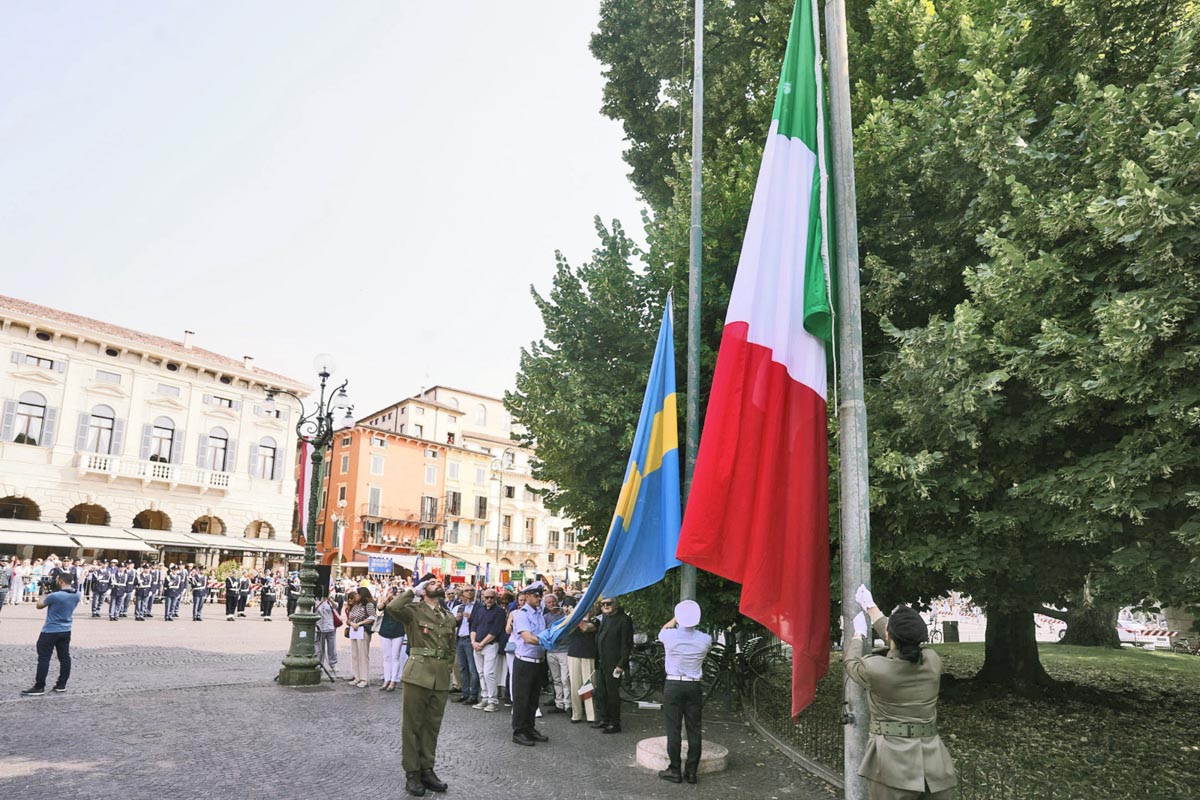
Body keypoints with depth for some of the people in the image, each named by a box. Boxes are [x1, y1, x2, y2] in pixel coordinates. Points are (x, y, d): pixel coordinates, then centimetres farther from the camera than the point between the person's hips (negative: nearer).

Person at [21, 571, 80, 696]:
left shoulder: (55, 596, -23)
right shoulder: (76, 595, -1)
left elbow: (39, 605, -8)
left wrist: (47, 593, 6)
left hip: (50, 631, -7)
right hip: (66, 631, 7)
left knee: (43, 658, 0)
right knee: (64, 657, 11)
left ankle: (39, 687, 3)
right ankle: (61, 685, 18)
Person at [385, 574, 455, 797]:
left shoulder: (449, 617, 14)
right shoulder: (414, 610, -3)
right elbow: (392, 607, -25)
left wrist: (447, 668, 11)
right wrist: (413, 590, -12)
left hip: (441, 677, 5)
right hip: (418, 673, -5)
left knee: (432, 725, 12)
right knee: (413, 724, 3)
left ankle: (427, 769, 24)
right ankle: (411, 773, 13)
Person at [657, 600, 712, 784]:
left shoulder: (670, 636, -10)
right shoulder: (705, 640, -5)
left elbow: (662, 630, 15)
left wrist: (676, 619, 28)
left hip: (673, 685, -2)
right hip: (694, 686, 2)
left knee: (673, 729, 3)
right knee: (694, 730, 7)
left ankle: (674, 771, 8)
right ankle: (691, 772, 12)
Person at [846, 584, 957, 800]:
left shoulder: (875, 669, -14)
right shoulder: (934, 661, -1)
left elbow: (851, 663, 10)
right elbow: (903, 643, 20)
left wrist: (859, 635, 29)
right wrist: (871, 609, 31)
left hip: (893, 760, -4)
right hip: (933, 760, 4)